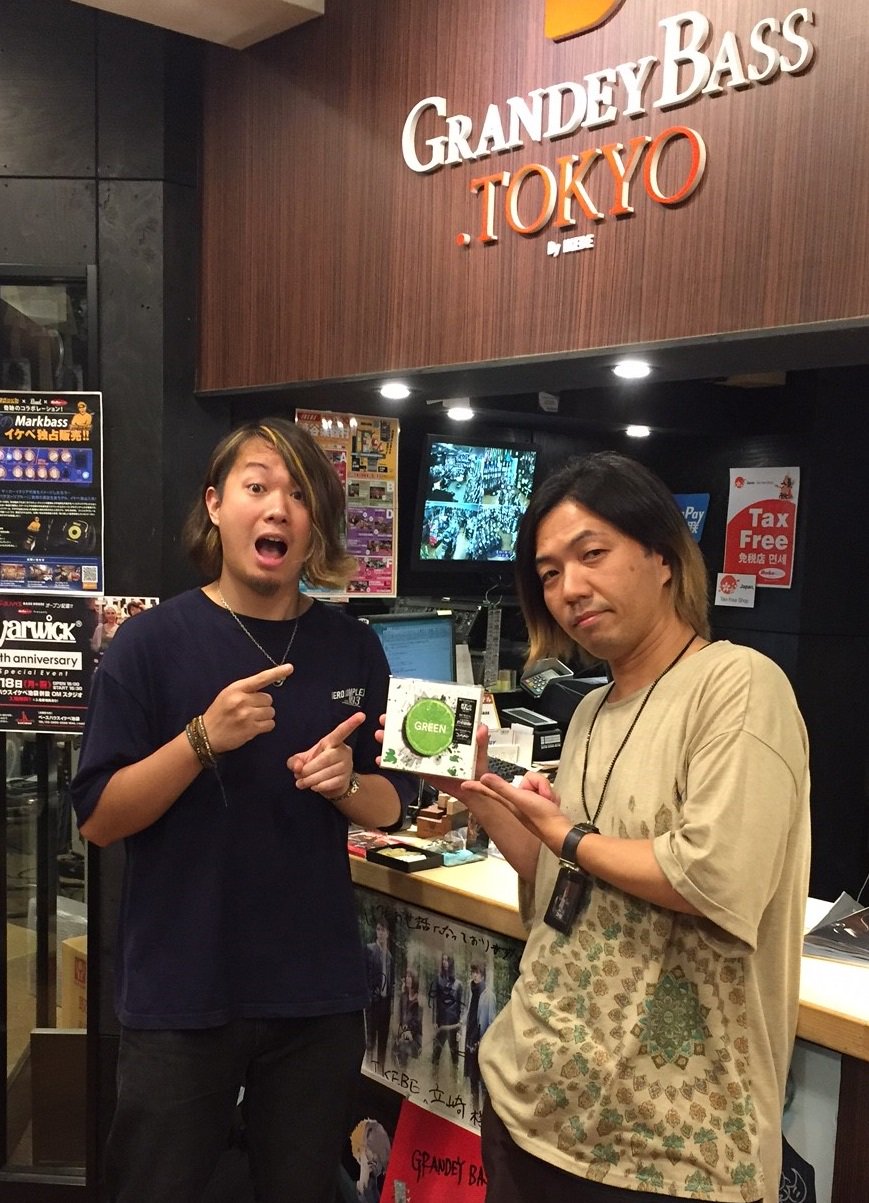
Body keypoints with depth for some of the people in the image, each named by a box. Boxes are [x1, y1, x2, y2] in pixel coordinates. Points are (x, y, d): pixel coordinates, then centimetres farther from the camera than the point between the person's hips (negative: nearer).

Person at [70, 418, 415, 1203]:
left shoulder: (353, 649, 0)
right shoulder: (152, 643, -10)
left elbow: (391, 806, 7)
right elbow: (99, 818, -10)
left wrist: (345, 784, -14)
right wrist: (204, 739, -24)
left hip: (318, 992, 3)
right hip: (181, 994, -2)